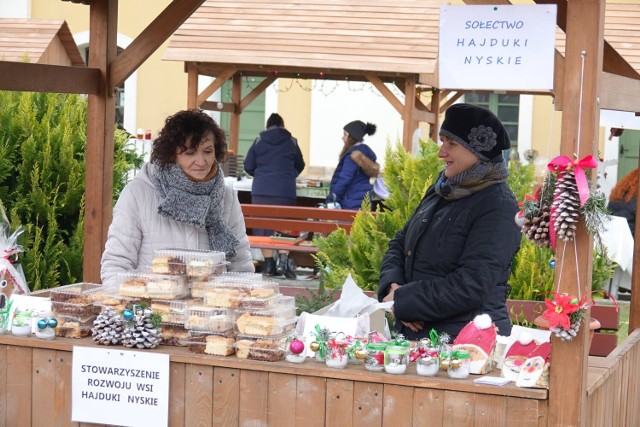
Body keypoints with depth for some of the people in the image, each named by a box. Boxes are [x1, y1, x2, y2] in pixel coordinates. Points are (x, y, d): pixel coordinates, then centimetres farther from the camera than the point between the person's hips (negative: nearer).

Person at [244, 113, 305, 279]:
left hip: (261, 190, 1)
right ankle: (283, 259, -11)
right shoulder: (291, 142, 8)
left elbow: (248, 166, 8)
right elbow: (300, 166, 20)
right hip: (285, 191, 0)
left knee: (263, 226, 6)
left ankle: (269, 264, 5)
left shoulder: (259, 141, 7)